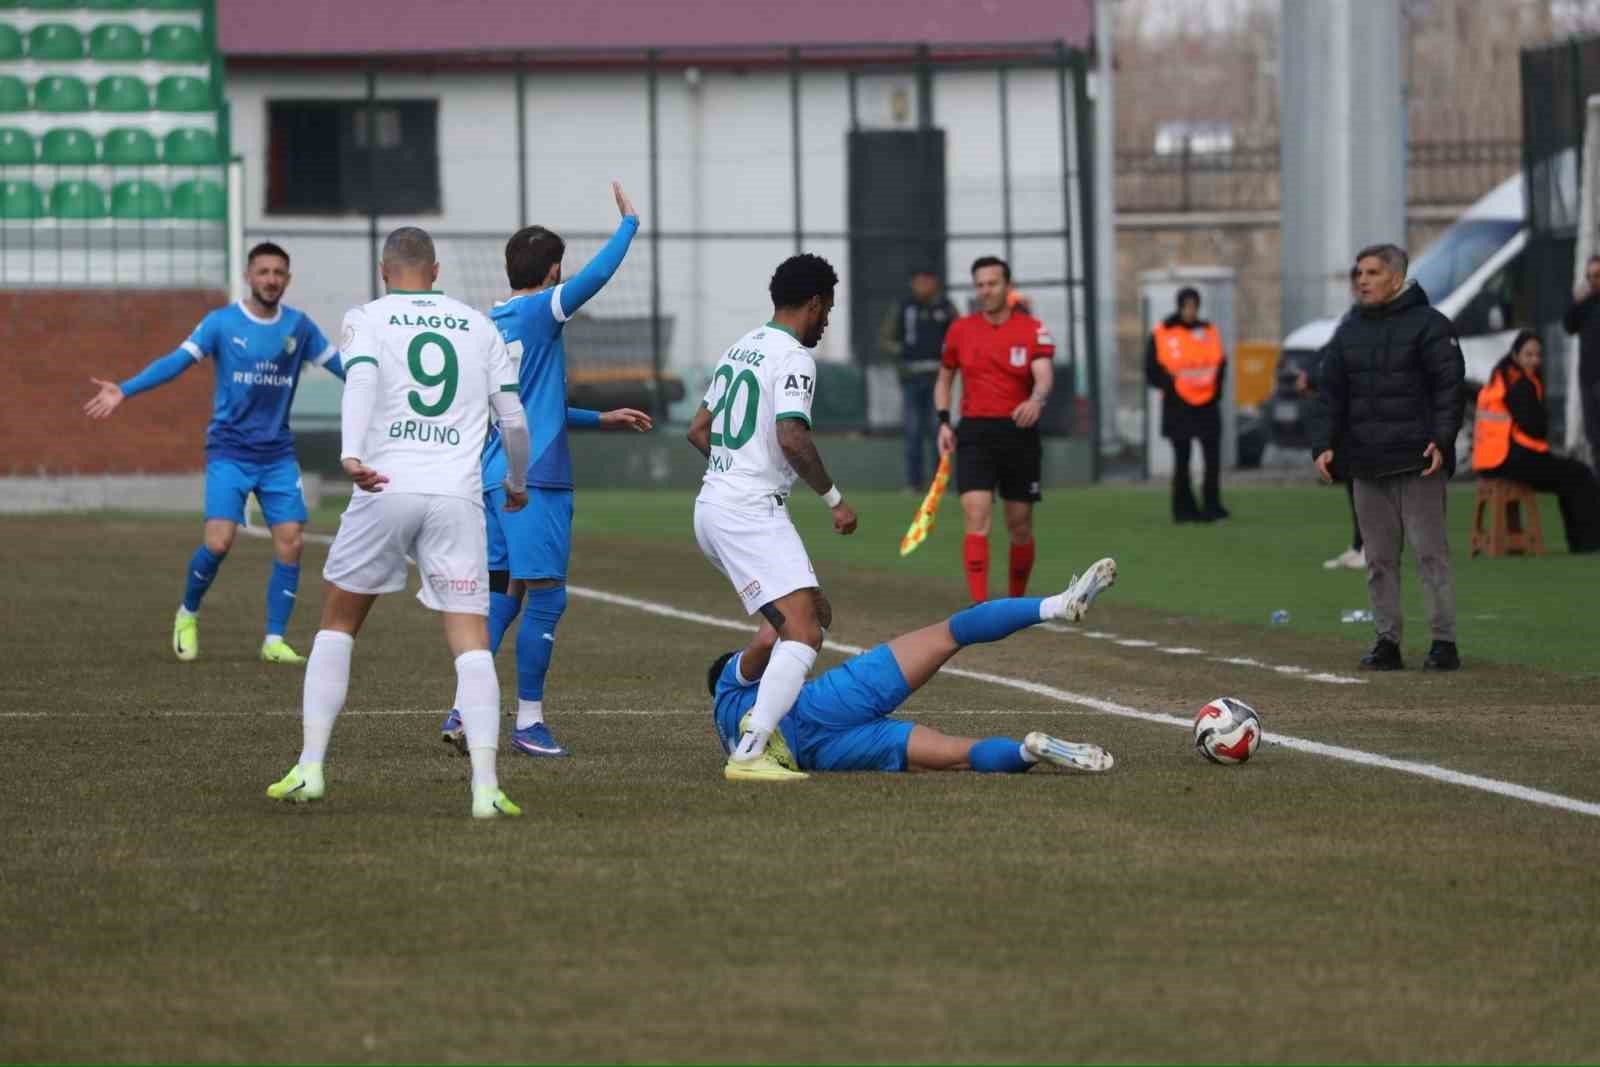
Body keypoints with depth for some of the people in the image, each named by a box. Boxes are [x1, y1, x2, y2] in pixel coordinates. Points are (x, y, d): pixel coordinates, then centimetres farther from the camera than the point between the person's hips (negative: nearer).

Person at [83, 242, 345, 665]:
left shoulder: (299, 326, 4)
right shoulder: (221, 323, -5)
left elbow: (339, 365, 12)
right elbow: (177, 361, -13)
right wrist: (124, 391, -25)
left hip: (278, 455, 3)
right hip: (229, 451, -3)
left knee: (290, 540, -8)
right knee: (218, 542, -15)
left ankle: (275, 640, 4)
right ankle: (187, 614, 13)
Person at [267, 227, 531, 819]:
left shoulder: (366, 319, 8)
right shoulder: (478, 326, 17)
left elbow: (360, 381, -12)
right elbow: (514, 419, 18)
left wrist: (351, 456, -28)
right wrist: (518, 481, 36)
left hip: (386, 489, -1)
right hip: (458, 498, 1)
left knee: (337, 623, 16)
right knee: (470, 640, 0)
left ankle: (310, 766, 10)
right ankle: (485, 785, -14)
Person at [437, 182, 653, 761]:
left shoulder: (490, 323, 17)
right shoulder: (539, 312, -7)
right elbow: (598, 274, -16)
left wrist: (601, 418, 32)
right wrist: (629, 223, 0)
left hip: (496, 474, 8)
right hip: (535, 478, -8)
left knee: (501, 596, 11)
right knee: (544, 597, -3)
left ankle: (463, 711, 3)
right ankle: (528, 721, -2)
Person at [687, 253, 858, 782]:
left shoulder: (740, 349, 17)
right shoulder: (793, 357, -11)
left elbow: (698, 430, 25)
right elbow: (792, 438, -23)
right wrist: (834, 498, -12)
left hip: (713, 506, 10)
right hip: (750, 513, -10)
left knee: (815, 614, 19)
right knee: (802, 633, -17)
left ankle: (758, 725, 15)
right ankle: (748, 755, -28)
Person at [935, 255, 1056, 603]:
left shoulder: (1033, 330, -1)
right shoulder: (960, 330, 6)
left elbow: (1044, 376, -17)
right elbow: (944, 380, 19)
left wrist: (1036, 400, -39)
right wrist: (944, 422, 5)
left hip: (1020, 431, 0)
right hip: (974, 433, 0)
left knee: (1020, 526, 8)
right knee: (976, 518, -16)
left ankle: (1017, 600, 27)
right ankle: (979, 606, -22)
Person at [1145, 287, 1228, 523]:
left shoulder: (1210, 332, 9)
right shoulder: (1161, 335, -2)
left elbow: (1220, 366, 15)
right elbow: (1152, 371, -1)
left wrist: (1216, 389, 0)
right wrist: (1171, 385, -13)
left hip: (1206, 406, 3)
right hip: (1177, 408, -3)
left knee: (1213, 458, -4)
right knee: (1182, 461, 3)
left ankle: (1211, 506, 3)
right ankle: (1184, 509, 10)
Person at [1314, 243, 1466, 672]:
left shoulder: (1428, 325, -2)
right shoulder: (1348, 332, 15)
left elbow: (1449, 386, -6)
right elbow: (1332, 395, 16)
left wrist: (1441, 440, -17)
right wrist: (1324, 445, 4)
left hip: (1418, 462, -6)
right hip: (1367, 465, 6)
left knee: (1430, 552, -6)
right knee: (1379, 558, 6)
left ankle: (1444, 641, -3)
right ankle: (1387, 641, 10)